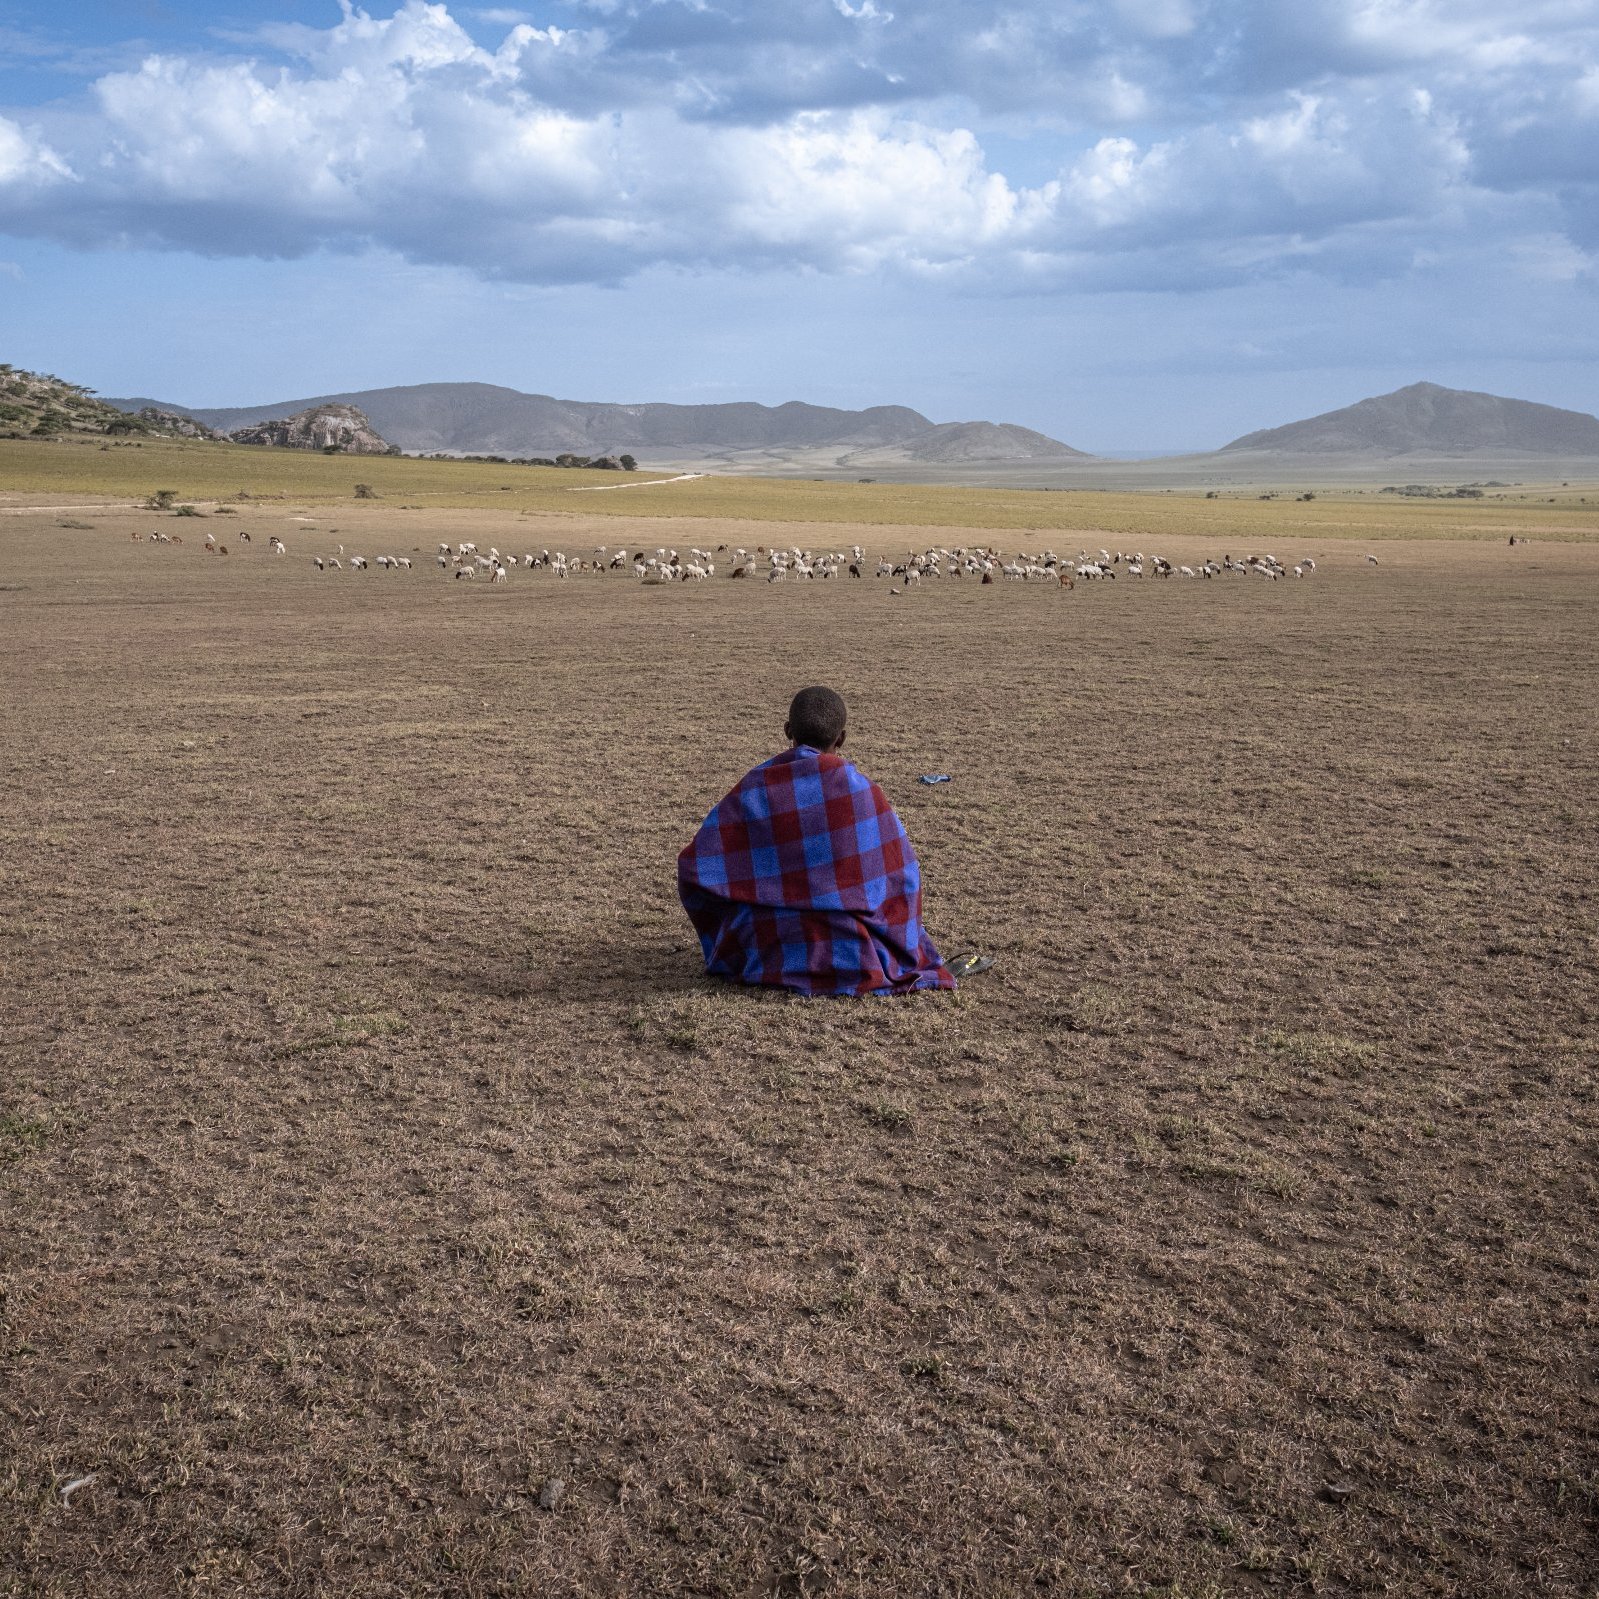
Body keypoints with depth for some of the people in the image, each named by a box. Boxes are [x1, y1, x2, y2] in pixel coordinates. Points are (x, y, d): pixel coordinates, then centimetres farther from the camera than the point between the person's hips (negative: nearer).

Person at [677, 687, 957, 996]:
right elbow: (901, 872, -6)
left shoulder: (752, 788, -4)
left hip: (770, 956, 2)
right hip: (850, 956, -2)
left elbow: (693, 866, -4)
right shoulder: (857, 786, -9)